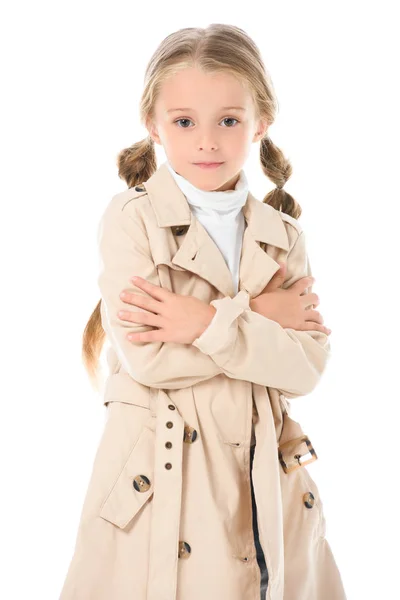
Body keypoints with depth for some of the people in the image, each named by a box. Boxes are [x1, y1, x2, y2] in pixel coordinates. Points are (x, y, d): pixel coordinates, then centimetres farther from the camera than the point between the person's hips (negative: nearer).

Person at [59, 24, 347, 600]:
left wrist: (209, 322, -19)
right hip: (160, 478, -3)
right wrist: (256, 315, -12)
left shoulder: (282, 235, 5)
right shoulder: (131, 218, -7)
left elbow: (307, 364, -6)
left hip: (262, 476, 4)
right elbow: (145, 358, -17)